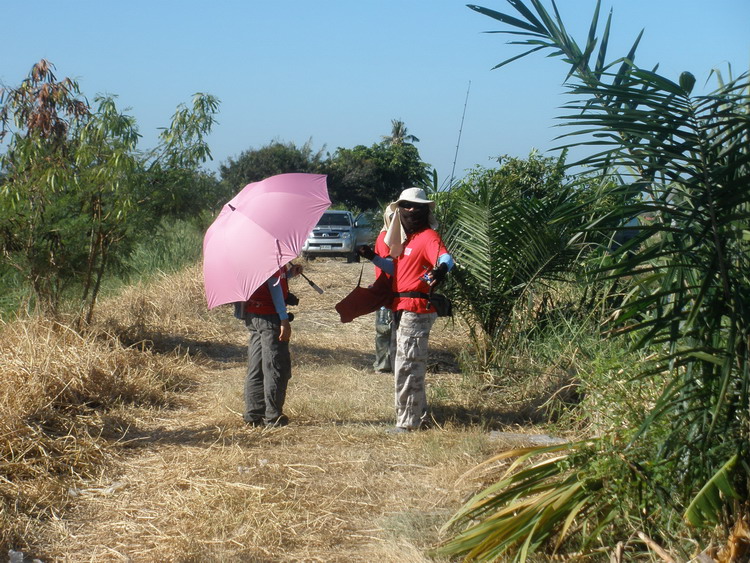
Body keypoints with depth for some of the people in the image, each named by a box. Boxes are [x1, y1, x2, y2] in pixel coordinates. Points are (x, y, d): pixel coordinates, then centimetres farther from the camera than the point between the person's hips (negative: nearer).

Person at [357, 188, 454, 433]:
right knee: (404, 366, 17)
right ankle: (419, 417, 26)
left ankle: (408, 422, -3)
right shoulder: (407, 238, 19)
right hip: (401, 309, 11)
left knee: (407, 367, -8)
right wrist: (374, 258, 21)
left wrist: (441, 268, -53)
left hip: (416, 309, -10)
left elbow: (445, 258, -31)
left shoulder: (428, 237, -11)